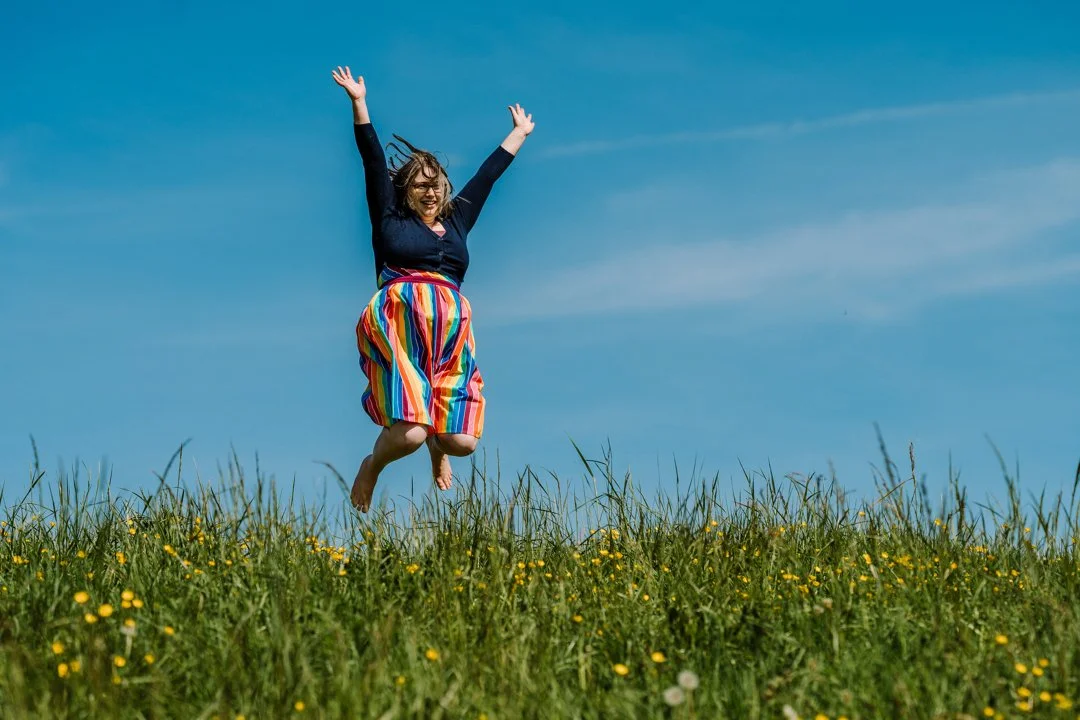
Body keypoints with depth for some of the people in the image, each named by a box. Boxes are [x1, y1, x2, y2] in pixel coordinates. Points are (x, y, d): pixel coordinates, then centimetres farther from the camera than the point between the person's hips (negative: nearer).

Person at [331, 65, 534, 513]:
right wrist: (359, 102, 8)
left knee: (463, 441, -7)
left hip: (451, 334, 4)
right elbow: (374, 162, 11)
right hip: (397, 326, -4)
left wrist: (520, 133, 45)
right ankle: (371, 468, 13)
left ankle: (437, 446, 32)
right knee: (409, 433, -22)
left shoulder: (456, 222, 23)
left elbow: (488, 173, 33)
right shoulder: (390, 221, 13)